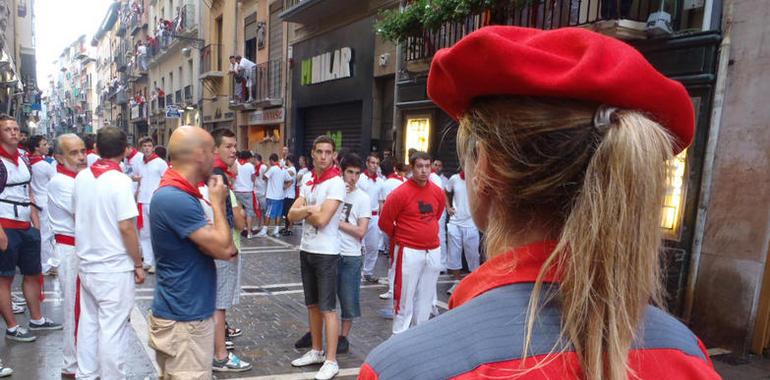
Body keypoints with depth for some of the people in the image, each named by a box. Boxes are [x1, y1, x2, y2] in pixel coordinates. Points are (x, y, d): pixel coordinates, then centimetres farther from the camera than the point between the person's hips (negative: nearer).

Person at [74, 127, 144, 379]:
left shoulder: (81, 177, 3)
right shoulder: (120, 180, -17)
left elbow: (77, 216, 14)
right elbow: (126, 227, -20)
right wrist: (138, 265, -10)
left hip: (87, 263, 7)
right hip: (115, 268, -7)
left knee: (88, 323, 17)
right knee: (113, 329, 2)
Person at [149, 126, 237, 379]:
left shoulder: (180, 193, 8)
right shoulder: (175, 199, -24)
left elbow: (209, 242, 14)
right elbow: (223, 248, -23)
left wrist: (228, 248, -8)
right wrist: (217, 202, -10)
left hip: (184, 311, 10)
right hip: (185, 318, -10)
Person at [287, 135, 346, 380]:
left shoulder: (336, 183, -15)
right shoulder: (308, 183, 8)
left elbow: (321, 220, -23)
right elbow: (292, 215, 1)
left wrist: (304, 212, -5)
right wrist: (311, 209, -17)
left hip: (326, 253, -8)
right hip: (306, 250, 8)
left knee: (327, 308, -2)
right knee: (312, 305, 17)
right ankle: (316, 351, 31)